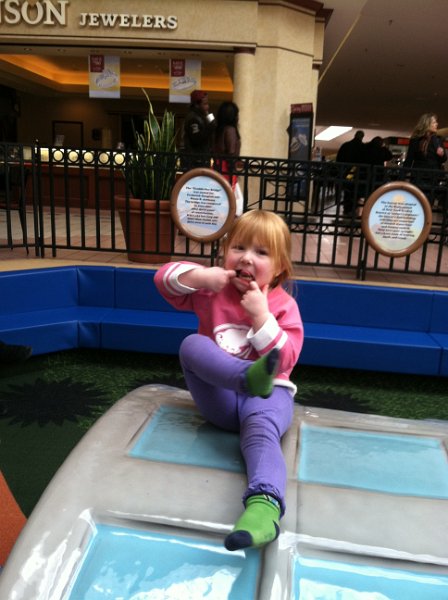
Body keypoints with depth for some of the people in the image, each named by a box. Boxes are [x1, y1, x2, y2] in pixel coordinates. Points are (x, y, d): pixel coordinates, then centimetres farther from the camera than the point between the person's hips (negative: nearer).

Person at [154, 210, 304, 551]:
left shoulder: (284, 305, 1)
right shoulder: (213, 289, 8)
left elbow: (284, 361, -10)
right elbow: (165, 279, 3)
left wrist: (261, 315, -18)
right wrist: (200, 276, -15)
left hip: (268, 394, -2)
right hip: (220, 396, 3)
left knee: (261, 430, -37)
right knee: (192, 344, -23)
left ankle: (265, 503, -57)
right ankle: (252, 375, -46)